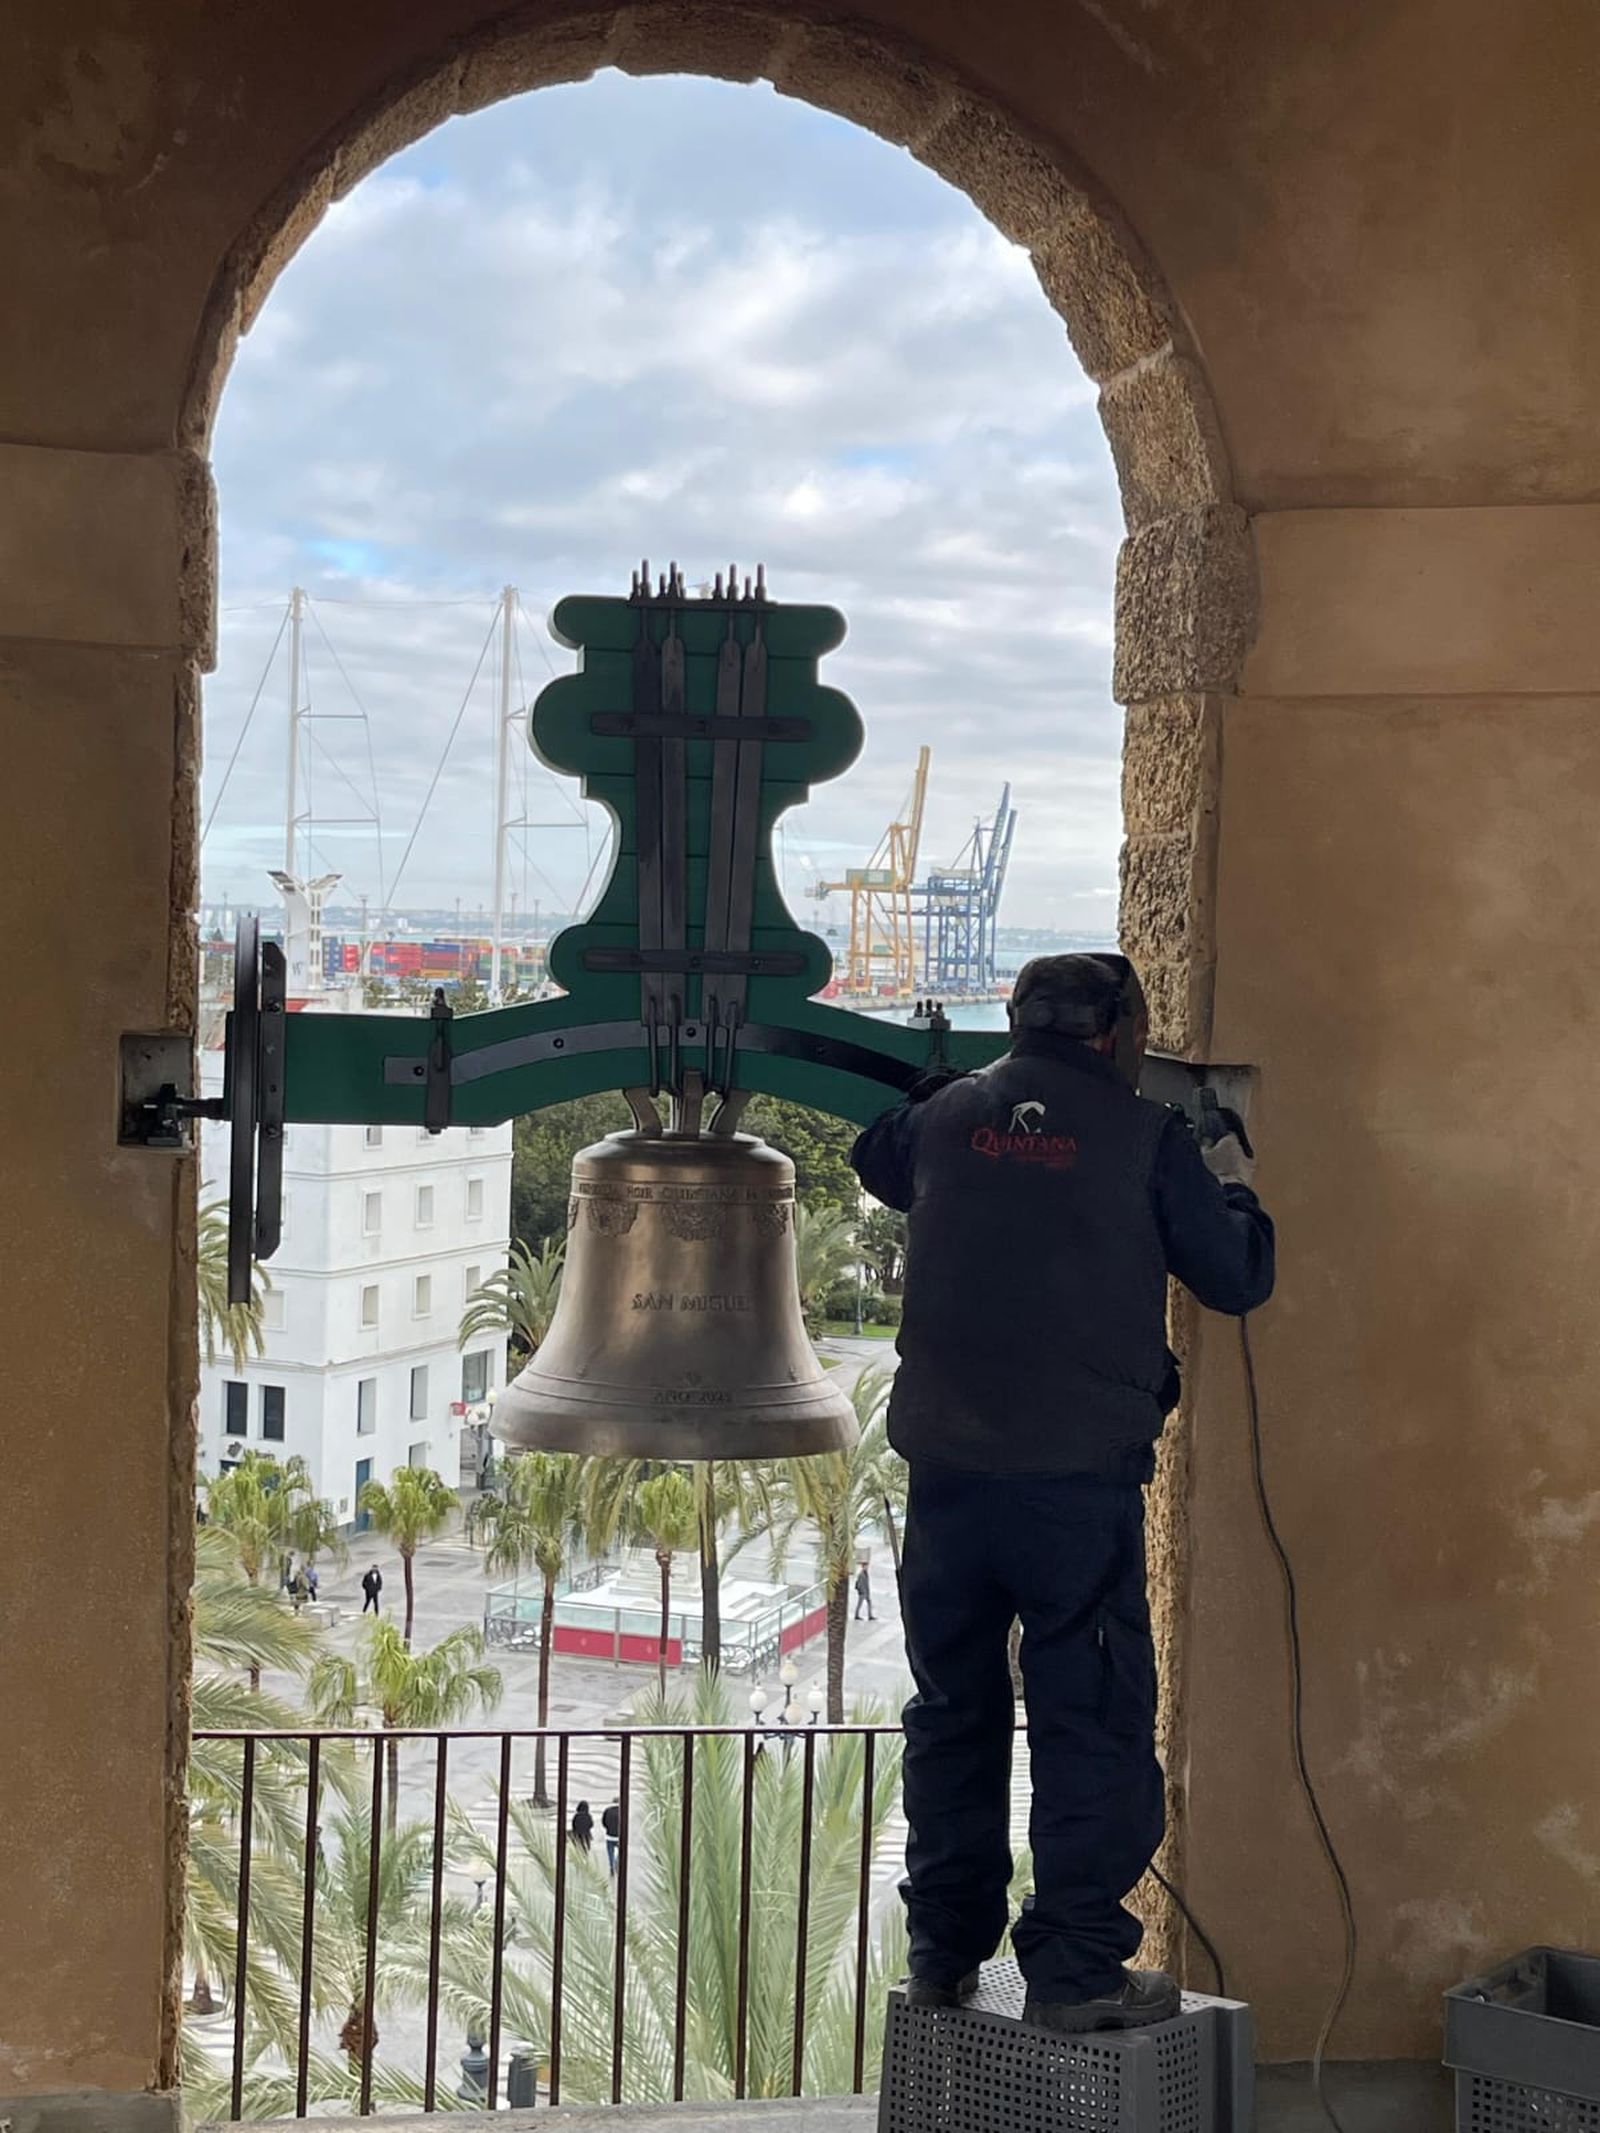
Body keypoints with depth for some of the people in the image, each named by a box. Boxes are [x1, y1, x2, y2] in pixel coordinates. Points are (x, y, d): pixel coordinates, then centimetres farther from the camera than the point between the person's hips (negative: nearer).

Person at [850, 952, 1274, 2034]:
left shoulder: (947, 1116, 7)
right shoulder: (1148, 1137, -3)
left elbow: (875, 1159, 30)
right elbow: (1237, 1279, 4)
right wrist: (1230, 1185, 23)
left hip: (947, 1474, 4)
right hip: (1080, 1479, -4)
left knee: (954, 1713, 15)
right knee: (1092, 1722, 4)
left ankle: (945, 1954, 23)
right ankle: (1077, 1967, 4)